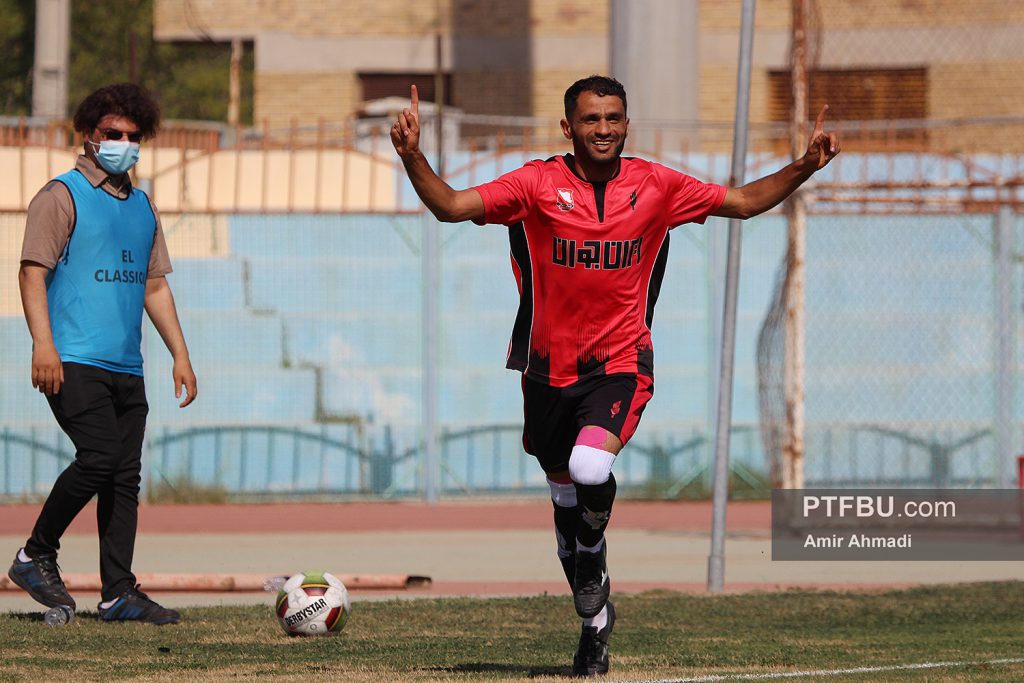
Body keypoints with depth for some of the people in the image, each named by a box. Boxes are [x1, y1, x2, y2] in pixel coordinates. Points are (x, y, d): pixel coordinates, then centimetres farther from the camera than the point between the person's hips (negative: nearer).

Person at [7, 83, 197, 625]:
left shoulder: (142, 207, 20)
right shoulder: (62, 196, -1)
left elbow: (154, 286, 26)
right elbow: (32, 272, -9)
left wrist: (180, 354, 19)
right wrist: (44, 344, -20)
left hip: (127, 368, 7)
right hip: (75, 363, -7)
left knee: (126, 475, 3)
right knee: (99, 458, -20)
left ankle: (119, 593, 4)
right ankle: (36, 555, -3)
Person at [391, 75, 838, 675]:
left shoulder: (656, 186, -3)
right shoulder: (539, 184, -7)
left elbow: (744, 201, 7)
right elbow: (452, 206, -14)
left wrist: (804, 168, -6)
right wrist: (413, 158, -30)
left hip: (621, 362, -2)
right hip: (550, 367, 2)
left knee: (590, 468, -30)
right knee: (565, 495, 14)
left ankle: (593, 561, 0)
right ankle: (595, 621, 34)